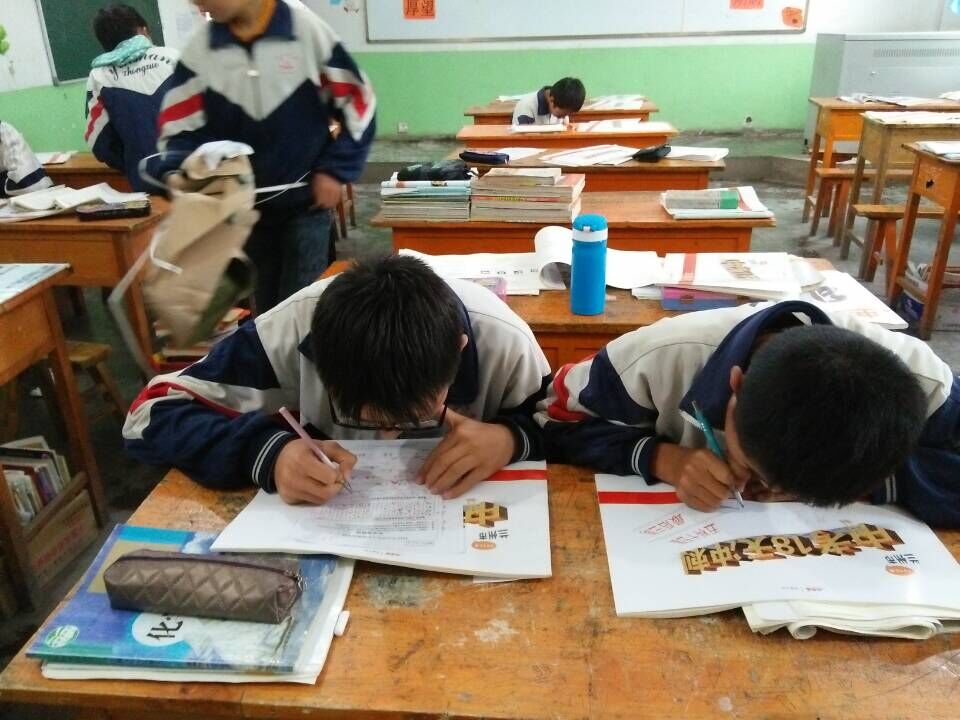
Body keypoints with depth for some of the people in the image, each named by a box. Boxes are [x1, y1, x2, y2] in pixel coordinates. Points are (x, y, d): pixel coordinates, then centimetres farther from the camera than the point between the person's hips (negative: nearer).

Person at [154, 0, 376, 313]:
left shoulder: (307, 29, -11)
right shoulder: (199, 48, -4)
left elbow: (356, 99, -5)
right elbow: (182, 124, -2)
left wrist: (335, 169, -10)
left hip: (306, 200, -3)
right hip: (241, 205, 3)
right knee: (264, 304, 17)